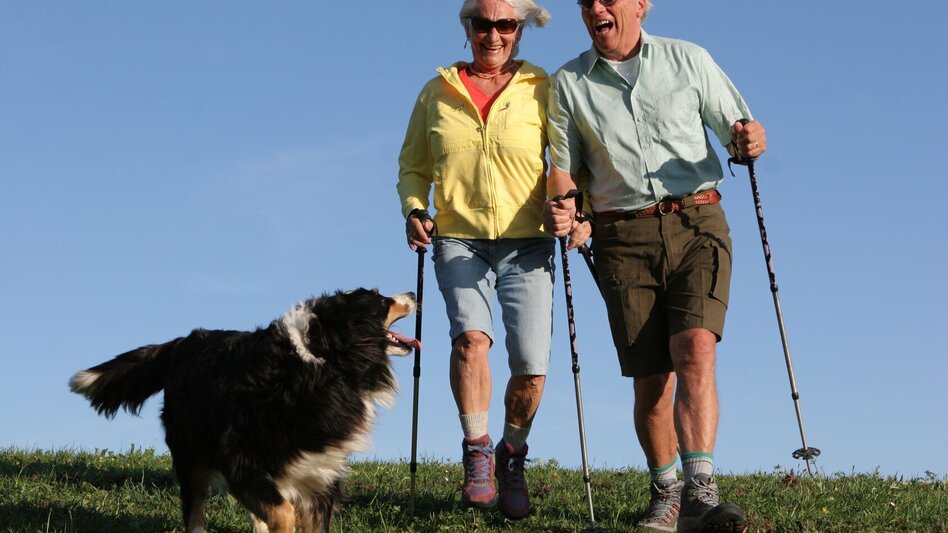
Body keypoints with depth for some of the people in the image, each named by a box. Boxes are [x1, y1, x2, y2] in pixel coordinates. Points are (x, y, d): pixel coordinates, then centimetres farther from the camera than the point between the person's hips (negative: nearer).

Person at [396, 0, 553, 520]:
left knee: (531, 367, -6)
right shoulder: (436, 93, 10)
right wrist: (414, 208, 0)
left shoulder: (543, 90, 4)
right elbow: (412, 165, 18)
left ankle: (511, 457, 21)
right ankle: (477, 454, -9)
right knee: (471, 334, -25)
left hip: (526, 243, -1)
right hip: (459, 239, 1)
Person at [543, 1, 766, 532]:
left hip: (696, 223, -1)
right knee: (651, 378, 0)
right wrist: (563, 208, -9)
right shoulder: (568, 83, 11)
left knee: (695, 351, -20)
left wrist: (750, 140, -11)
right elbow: (565, 167, 12)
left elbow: (735, 127, 13)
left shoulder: (689, 60, 9)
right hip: (623, 238, 1)